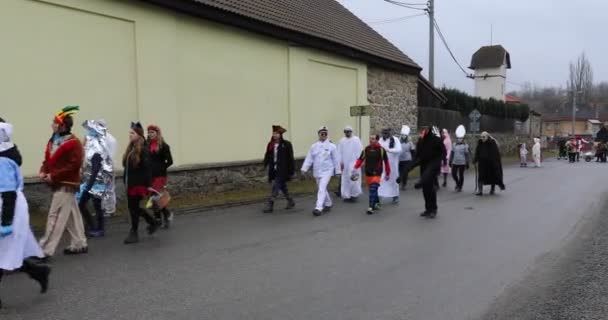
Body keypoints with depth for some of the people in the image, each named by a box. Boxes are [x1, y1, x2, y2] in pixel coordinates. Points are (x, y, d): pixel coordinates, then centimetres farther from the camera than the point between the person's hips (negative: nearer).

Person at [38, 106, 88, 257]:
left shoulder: (74, 143, -15)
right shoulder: (53, 140, 11)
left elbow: (74, 165, -20)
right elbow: (48, 159, 16)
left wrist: (53, 176, -20)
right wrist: (43, 171, -4)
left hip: (66, 185, -9)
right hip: (59, 184, 9)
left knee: (55, 217, -8)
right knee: (72, 215, 15)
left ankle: (45, 250, -4)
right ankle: (79, 245, 24)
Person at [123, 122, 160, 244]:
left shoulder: (143, 150, -14)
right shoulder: (130, 148, 11)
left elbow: (146, 169, -17)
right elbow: (127, 167, 13)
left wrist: (148, 185, -19)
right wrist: (126, 182, 14)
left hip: (139, 184, -8)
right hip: (130, 184, 8)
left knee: (134, 208, 0)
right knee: (134, 207, 15)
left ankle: (134, 233, 13)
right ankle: (153, 222, 31)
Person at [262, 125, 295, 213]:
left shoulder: (286, 144, -7)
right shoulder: (270, 145, 7)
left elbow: (290, 158, -7)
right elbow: (267, 156, 7)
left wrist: (291, 171, -8)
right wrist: (265, 164, -8)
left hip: (282, 171, -6)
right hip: (273, 170, 6)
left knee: (276, 187, -10)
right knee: (282, 187, 17)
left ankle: (270, 205, -7)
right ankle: (291, 202, 33)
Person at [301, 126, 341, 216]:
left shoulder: (331, 146, -4)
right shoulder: (314, 146, 4)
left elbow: (336, 159, 0)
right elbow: (309, 158, 2)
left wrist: (337, 171, 3)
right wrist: (304, 168, -7)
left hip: (327, 170, -4)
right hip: (317, 171, 4)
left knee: (322, 189, -16)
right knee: (322, 189, 16)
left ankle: (319, 208, -19)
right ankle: (328, 204, 36)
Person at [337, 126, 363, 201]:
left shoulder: (356, 140, -1)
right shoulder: (342, 141, 9)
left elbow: (359, 151, -3)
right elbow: (339, 152, 7)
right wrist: (341, 162, 0)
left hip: (354, 163, -3)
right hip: (345, 164, 3)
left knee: (354, 179, -9)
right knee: (345, 180, 3)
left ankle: (354, 194, 4)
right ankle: (347, 195, 9)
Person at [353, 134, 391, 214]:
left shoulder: (381, 150, -7)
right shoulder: (366, 149, 3)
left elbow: (386, 162, -1)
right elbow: (360, 159, 4)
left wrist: (387, 174, 4)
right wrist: (355, 169, -8)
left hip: (377, 173, -5)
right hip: (368, 173, 5)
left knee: (373, 189, -16)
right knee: (372, 189, 15)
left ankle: (371, 207, -15)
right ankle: (377, 203, 37)